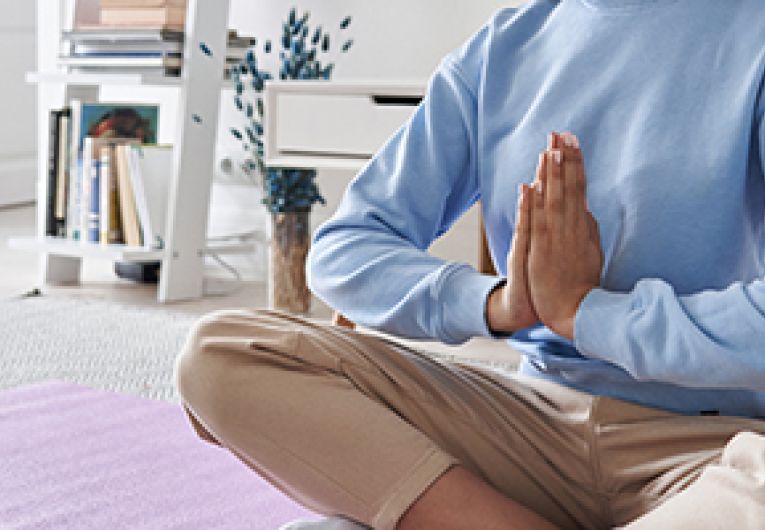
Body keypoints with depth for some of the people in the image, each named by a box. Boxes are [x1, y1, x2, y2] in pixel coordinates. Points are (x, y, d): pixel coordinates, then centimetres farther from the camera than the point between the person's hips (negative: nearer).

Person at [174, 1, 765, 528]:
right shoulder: (501, 49, 9)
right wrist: (494, 303, -13)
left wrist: (583, 310, -12)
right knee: (220, 354, -13)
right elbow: (343, 248, 5)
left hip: (712, 439, -4)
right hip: (536, 417, 5)